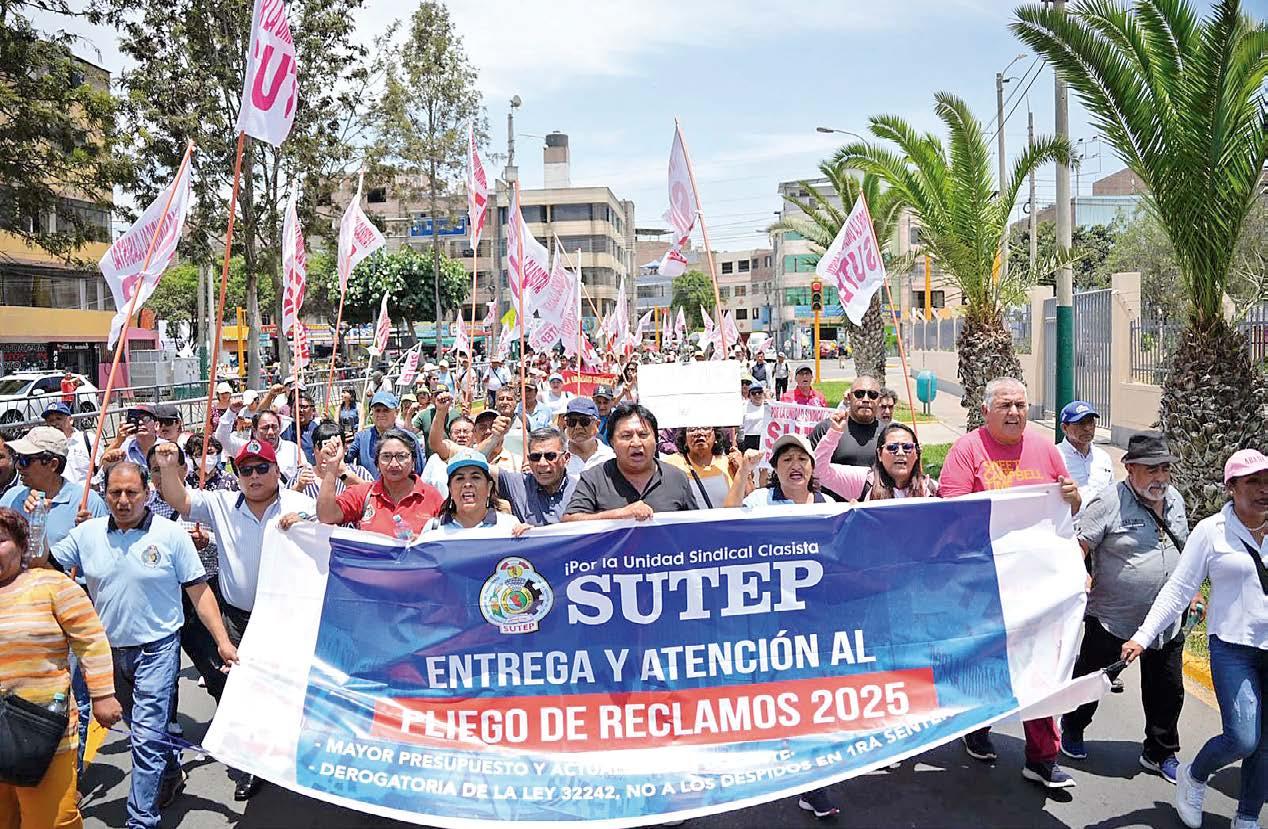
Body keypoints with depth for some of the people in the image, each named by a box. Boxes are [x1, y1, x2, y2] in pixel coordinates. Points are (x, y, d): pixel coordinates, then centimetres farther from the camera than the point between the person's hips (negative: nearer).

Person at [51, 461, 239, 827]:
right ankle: (171, 775, 45)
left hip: (157, 649, -5)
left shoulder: (171, 534, -10)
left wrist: (223, 641, -11)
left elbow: (199, 591, -7)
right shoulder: (87, 533, 0)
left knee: (146, 736, -7)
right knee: (140, 726, 21)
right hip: (111, 649, 5)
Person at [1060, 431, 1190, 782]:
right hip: (1112, 619, -6)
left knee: (1168, 692, 13)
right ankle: (1071, 729, 37)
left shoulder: (1175, 500, 6)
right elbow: (1076, 548, -19)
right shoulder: (1109, 502, -17)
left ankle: (1161, 753, 32)